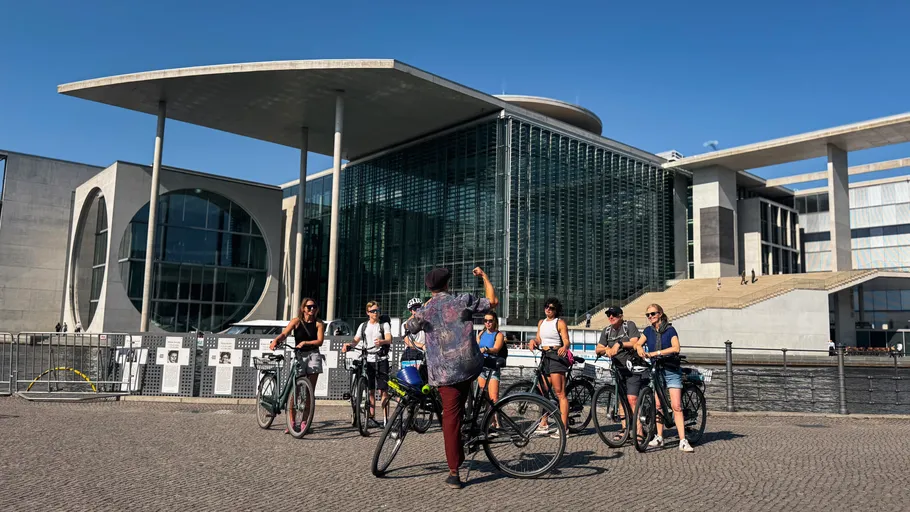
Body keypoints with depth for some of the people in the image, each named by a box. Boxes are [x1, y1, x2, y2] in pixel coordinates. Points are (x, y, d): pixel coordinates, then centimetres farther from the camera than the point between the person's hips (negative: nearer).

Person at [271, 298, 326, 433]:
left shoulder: (319, 323, 3)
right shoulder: (296, 321, 2)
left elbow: (320, 341, -6)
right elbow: (284, 334, -11)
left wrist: (305, 343, -21)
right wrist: (275, 341, -31)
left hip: (313, 356, 1)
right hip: (298, 356, -1)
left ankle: (304, 422, 10)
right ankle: (292, 422, 2)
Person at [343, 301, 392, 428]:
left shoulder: (384, 325, 5)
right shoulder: (363, 326, 16)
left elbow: (389, 339, -11)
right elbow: (356, 340, 9)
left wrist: (382, 341, -34)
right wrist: (349, 345, -13)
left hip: (381, 360, -3)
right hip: (368, 360, 3)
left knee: (383, 390, -6)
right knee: (370, 390, 5)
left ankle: (386, 418, -3)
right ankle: (371, 418, 11)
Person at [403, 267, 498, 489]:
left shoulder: (424, 311, 1)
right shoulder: (463, 301, -1)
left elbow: (408, 326, 21)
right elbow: (493, 301, 9)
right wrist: (484, 276, 22)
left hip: (445, 372, -1)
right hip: (470, 366, 1)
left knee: (451, 416, 1)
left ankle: (454, 473, 2)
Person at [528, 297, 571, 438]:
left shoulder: (560, 323, -1)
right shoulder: (541, 323, 19)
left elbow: (566, 341, -9)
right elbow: (539, 339, 16)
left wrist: (564, 347, -31)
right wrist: (533, 341, -7)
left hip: (557, 356, -7)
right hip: (544, 357, 7)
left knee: (559, 393, -9)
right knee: (542, 392, 8)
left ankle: (563, 427, -10)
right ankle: (544, 424, 18)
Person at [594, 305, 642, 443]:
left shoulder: (629, 325, -5)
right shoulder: (607, 330, 10)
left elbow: (635, 343, -17)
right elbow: (597, 349, 5)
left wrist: (620, 343, -29)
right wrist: (606, 349, -15)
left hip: (632, 367, -6)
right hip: (618, 368, 6)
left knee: (632, 399, -14)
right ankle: (624, 429, 15)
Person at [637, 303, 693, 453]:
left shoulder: (670, 330, -5)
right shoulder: (648, 331, 8)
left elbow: (675, 348, -19)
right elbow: (638, 344, -1)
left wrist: (655, 353, -25)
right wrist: (641, 350, -25)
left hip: (671, 370, -4)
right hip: (656, 370, 4)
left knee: (676, 406, -9)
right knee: (658, 405, 5)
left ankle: (683, 441, -9)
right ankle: (659, 437, 14)